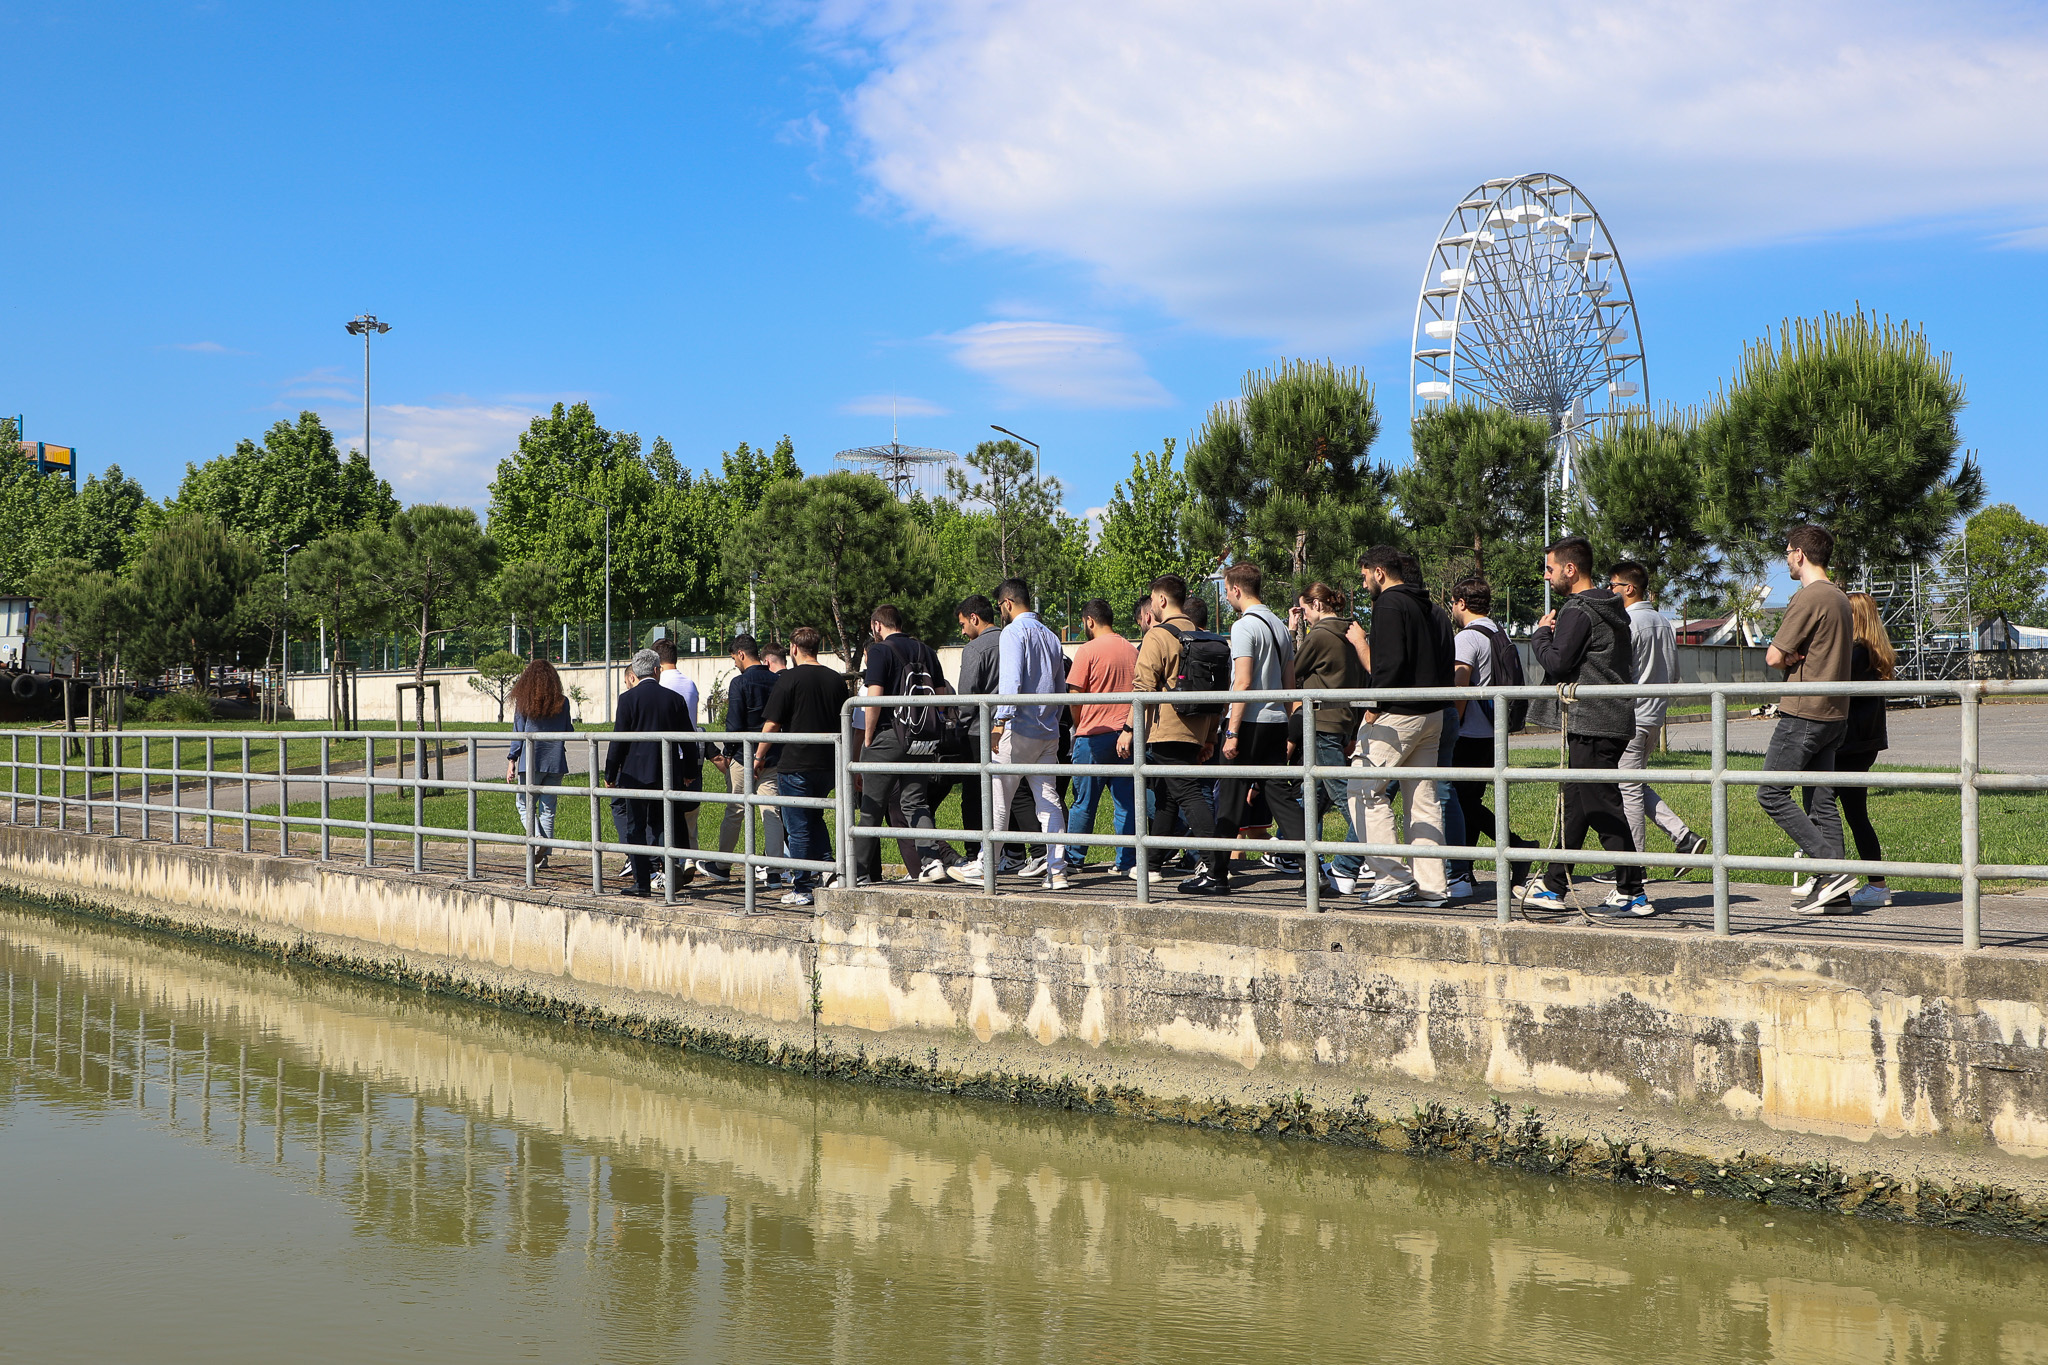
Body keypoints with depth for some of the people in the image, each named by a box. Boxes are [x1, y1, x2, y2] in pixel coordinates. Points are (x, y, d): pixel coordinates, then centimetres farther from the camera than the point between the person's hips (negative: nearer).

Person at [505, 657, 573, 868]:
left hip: (532, 761, -3)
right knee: (547, 809, 9)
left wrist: (511, 761, 1)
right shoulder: (562, 703, 3)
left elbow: (518, 734, -4)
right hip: (555, 762, 3)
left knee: (525, 805, 10)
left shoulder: (524, 702, -3)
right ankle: (544, 854, 7)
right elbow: (568, 732, 11)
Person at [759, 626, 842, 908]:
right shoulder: (836, 679, 7)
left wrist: (760, 756, 3)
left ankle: (801, 889, 4)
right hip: (828, 765, 6)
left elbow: (772, 724, -10)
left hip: (795, 765, -6)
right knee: (814, 818, 23)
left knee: (798, 827, 1)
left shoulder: (789, 679, -10)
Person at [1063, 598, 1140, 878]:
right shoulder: (1132, 650, 9)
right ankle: (1128, 862, 3)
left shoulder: (1088, 651, -9)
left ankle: (1073, 858, 13)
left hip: (1093, 735, -5)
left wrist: (1078, 727, 8)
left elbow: (1074, 695, -8)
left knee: (1084, 802, 5)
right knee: (1126, 801, 6)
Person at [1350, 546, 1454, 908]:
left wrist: (1374, 703, -14)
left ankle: (1393, 877, -7)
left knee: (1365, 791, -2)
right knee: (1423, 797, 10)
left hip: (1397, 715, -9)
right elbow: (1445, 658, 18)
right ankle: (1431, 885, 9)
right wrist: (1435, 695, 17)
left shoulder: (1388, 604, -10)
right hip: (1432, 715, 9)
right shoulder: (1425, 606, 18)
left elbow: (1390, 662, -20)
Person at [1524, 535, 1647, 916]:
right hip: (1615, 718, 10)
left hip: (1592, 725, -10)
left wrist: (1541, 634, 0)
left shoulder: (1578, 611, -13)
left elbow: (1556, 662, -18)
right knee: (1575, 804, 13)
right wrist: (1552, 633, 9)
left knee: (1602, 807, -6)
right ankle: (1553, 887, 17)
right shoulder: (1611, 607, 18)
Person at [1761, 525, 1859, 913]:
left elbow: (1774, 657, -15)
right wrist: (1799, 657, 2)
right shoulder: (1840, 598, 16)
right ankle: (1835, 892, 4)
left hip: (1803, 713, -9)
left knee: (1772, 793, -5)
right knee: (1822, 801, 8)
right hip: (1834, 713, 9)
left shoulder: (1809, 598, -14)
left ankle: (1832, 869, -13)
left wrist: (1791, 658, 6)